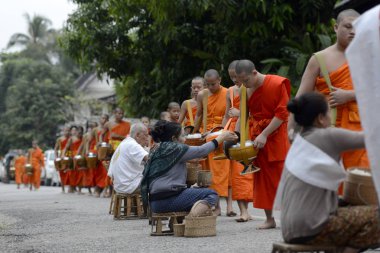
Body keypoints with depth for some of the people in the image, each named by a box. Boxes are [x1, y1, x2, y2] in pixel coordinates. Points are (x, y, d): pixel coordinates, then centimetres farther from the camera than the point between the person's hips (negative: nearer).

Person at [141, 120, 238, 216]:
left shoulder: (156, 151, 16)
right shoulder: (175, 149, -7)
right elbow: (201, 151, 0)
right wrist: (222, 137, 11)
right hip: (169, 199, -8)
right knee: (212, 194, -4)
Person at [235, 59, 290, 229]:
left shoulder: (277, 84, -12)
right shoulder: (246, 91, 3)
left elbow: (282, 114, -14)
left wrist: (264, 135, -20)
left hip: (275, 134, -5)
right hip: (256, 137, 5)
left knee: (282, 176, -6)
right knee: (262, 179, 5)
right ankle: (269, 219, 12)